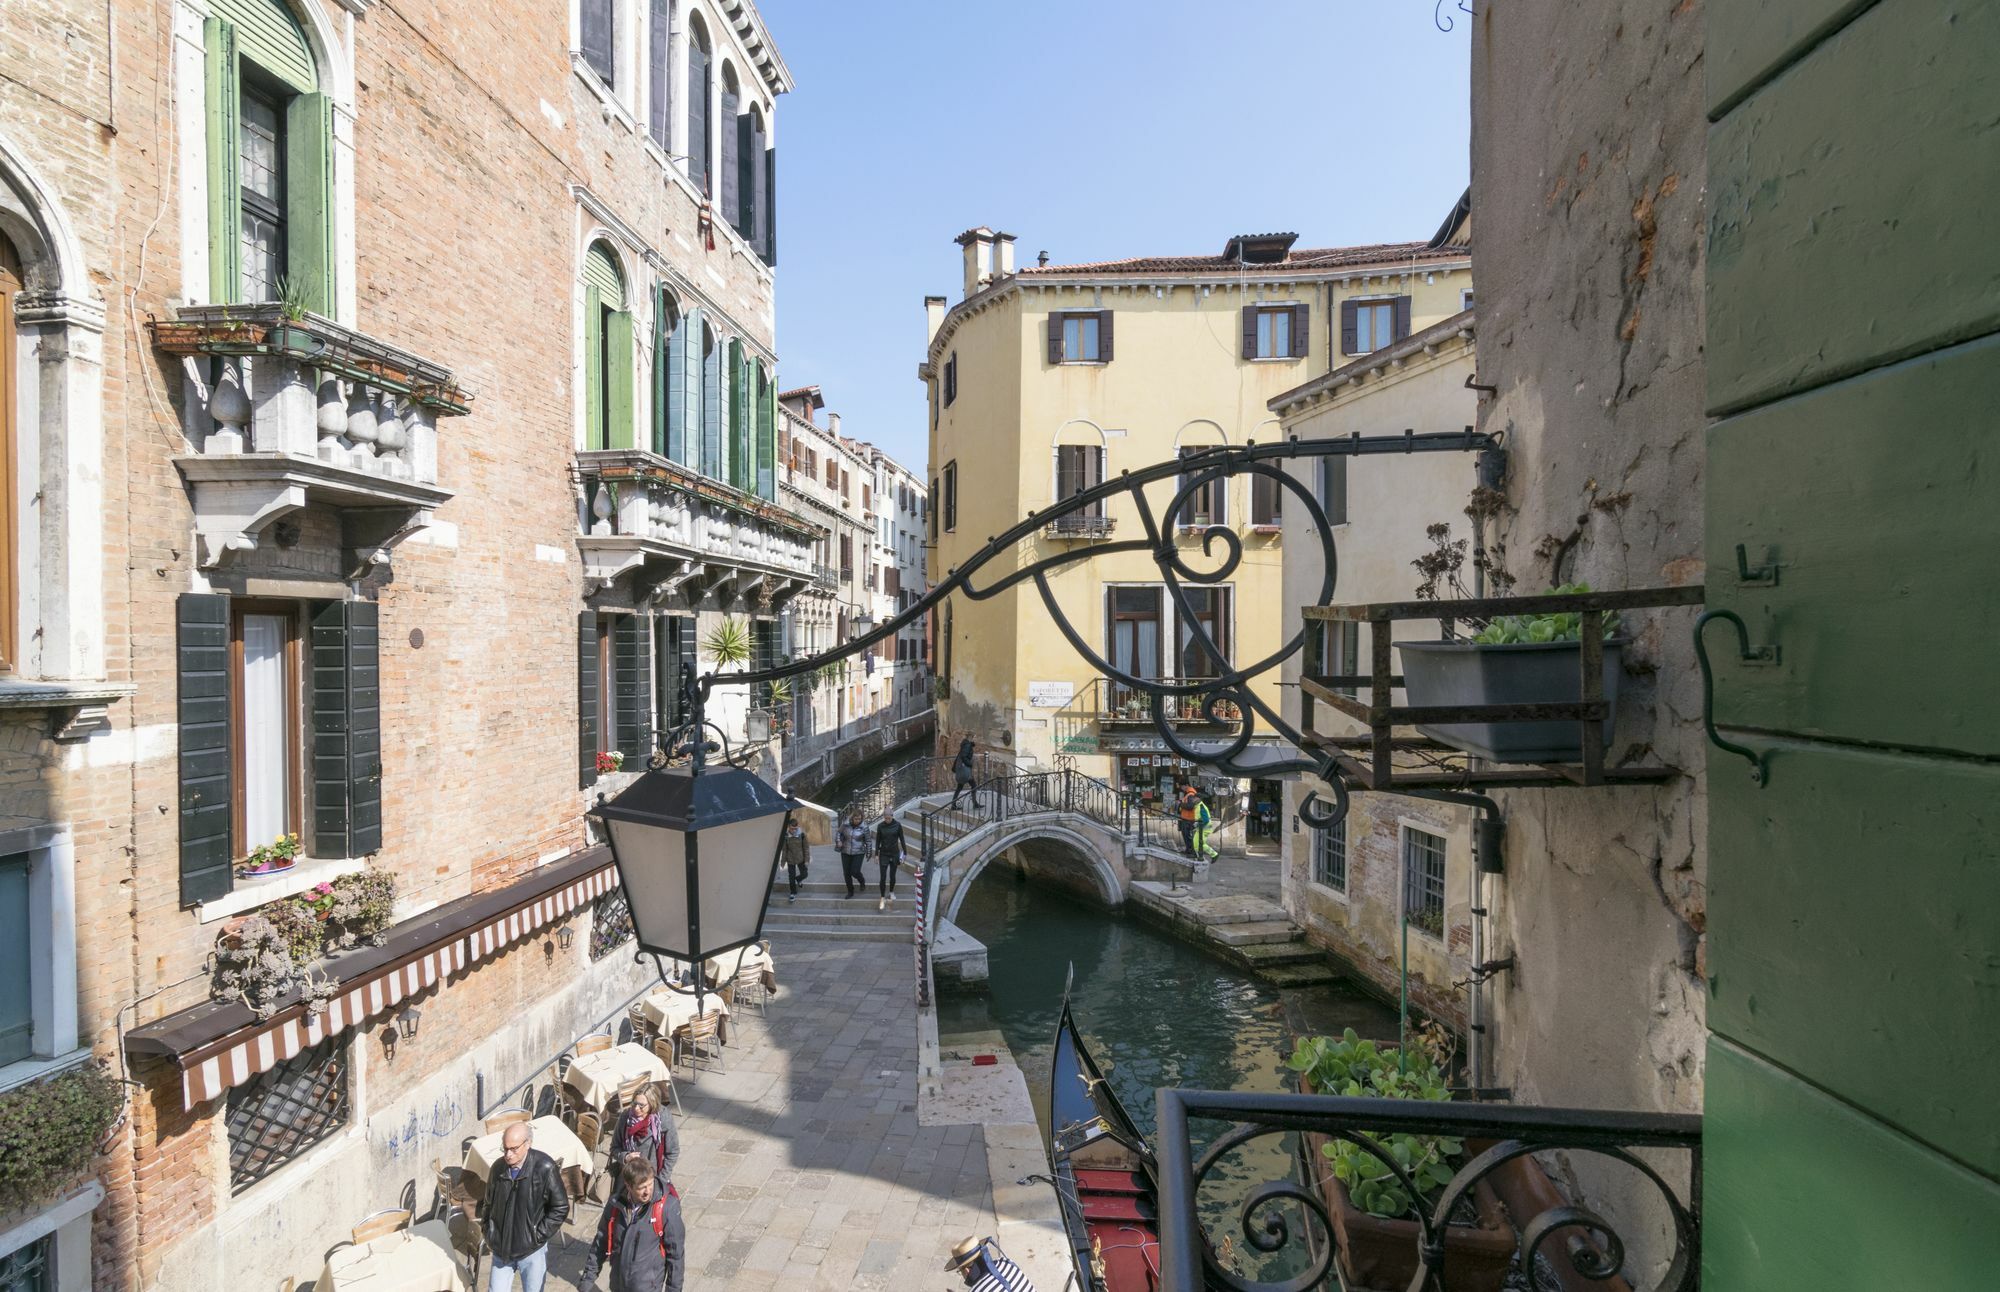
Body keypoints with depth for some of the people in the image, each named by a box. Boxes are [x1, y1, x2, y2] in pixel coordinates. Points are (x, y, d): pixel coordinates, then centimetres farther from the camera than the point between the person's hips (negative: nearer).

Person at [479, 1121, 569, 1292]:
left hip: (532, 1251, -4)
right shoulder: (498, 1167, -7)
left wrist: (538, 1235, -13)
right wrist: (488, 1232, 5)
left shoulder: (544, 1168, -21)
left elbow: (561, 1208, -13)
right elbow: (488, 1203, 12)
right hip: (501, 1248, 4)